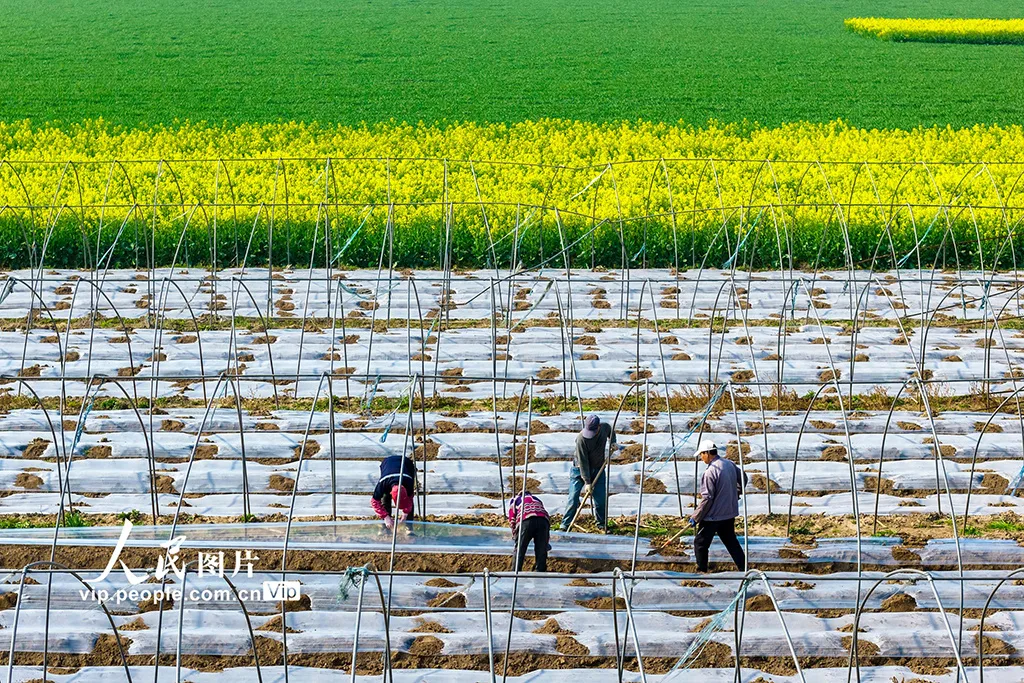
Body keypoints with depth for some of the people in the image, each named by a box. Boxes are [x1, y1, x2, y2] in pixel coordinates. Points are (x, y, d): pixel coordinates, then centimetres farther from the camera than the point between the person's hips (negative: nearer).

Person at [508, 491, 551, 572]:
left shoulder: (515, 500, 34)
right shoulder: (537, 499, 42)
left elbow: (512, 520, 22)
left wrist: (515, 535, 31)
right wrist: (547, 539, 50)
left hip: (526, 520, -3)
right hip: (543, 519, 3)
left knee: (519, 549, 3)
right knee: (541, 549, 7)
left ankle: (515, 571, -2)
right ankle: (540, 571, 1)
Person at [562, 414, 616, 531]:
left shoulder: (605, 427, -13)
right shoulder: (581, 438, -28)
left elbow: (611, 433, 16)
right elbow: (583, 462, -25)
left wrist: (613, 442, -4)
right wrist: (587, 482, -24)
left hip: (598, 469, 4)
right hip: (580, 470, -4)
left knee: (600, 498, 2)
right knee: (574, 497, -8)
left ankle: (601, 524, 21)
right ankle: (565, 525, 1)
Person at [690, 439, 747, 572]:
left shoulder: (710, 472, -22)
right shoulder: (730, 464, 2)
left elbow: (707, 498, -21)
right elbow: (743, 479, 18)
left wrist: (695, 517, -13)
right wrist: (735, 494, 29)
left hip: (713, 516, -8)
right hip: (730, 512, 8)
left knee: (700, 543, 6)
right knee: (731, 541, 19)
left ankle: (701, 570, 13)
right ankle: (743, 568, 20)